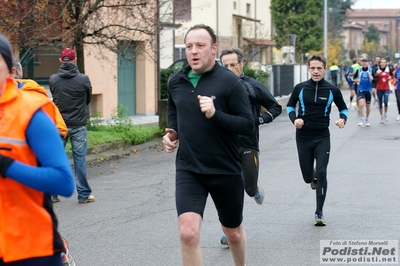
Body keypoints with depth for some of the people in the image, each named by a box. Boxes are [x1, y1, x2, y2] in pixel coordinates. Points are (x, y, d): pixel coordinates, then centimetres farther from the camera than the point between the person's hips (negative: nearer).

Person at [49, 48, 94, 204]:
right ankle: (83, 194, 7)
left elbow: (55, 99, 9)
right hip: (78, 125, -2)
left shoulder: (53, 79, -4)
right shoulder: (83, 79, -8)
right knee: (79, 159, 4)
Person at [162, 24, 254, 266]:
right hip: (188, 171, 2)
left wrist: (216, 114, -28)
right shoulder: (176, 82, 3)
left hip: (226, 171, -2)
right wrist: (172, 132, 5)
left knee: (233, 232, 18)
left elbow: (248, 125, -14)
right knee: (188, 232, -17)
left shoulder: (230, 81, -11)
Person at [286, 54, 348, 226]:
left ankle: (319, 213, 1)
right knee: (307, 177, 6)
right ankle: (314, 176, 47)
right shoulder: (300, 88, -2)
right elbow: (290, 106, 12)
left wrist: (343, 119, -10)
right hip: (303, 137, 1)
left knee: (321, 174, -10)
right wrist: (294, 119, -7)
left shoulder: (332, 90, -3)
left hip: (322, 137, -1)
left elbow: (343, 108, 11)